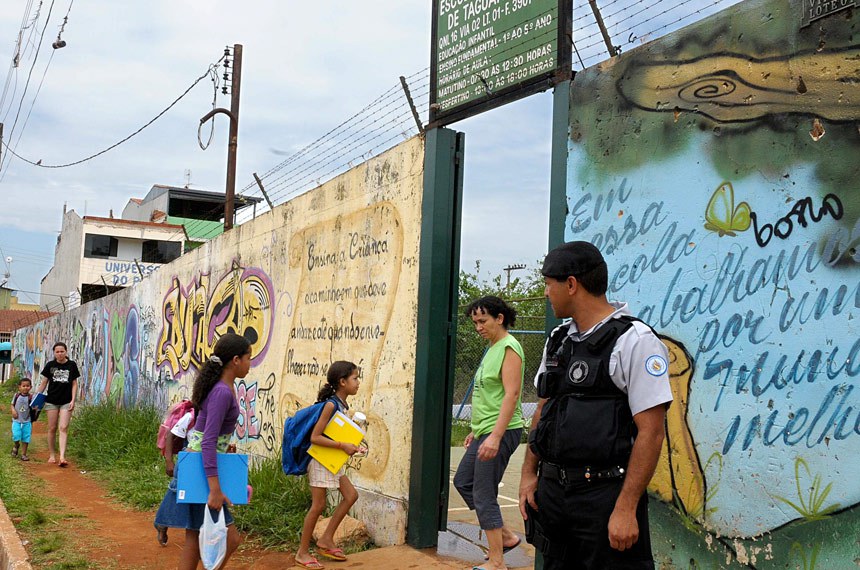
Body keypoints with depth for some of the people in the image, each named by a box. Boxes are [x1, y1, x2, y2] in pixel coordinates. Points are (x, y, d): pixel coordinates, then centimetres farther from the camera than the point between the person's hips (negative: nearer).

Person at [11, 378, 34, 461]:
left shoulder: (31, 397, -3)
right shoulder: (16, 395, 1)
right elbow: (12, 404, 10)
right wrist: (13, 410, -9)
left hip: (26, 421, 0)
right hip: (16, 420, 0)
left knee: (25, 438, 3)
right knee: (16, 436, -12)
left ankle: (23, 454, 16)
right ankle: (16, 445, 23)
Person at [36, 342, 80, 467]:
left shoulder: (72, 365, 1)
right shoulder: (50, 365, 2)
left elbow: (74, 384, 4)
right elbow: (43, 383, 7)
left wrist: (73, 400, -3)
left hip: (66, 402, -1)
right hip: (52, 401, 1)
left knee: (63, 428, -9)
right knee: (52, 428, 6)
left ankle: (62, 457, -15)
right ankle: (52, 455, 17)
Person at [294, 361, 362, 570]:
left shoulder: (342, 405, 5)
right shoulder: (331, 405, -21)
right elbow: (315, 437, -25)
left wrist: (349, 446, 1)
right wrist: (343, 446, -25)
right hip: (320, 459, -9)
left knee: (351, 495, 7)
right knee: (318, 505, -2)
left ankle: (326, 540, 16)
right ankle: (302, 552, 11)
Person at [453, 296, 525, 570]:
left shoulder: (509, 347, -14)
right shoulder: (492, 349, 15)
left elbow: (511, 394, -22)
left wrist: (495, 436, -27)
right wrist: (476, 431, 22)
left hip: (500, 432, -10)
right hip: (484, 431, 10)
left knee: (483, 495, -5)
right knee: (463, 481, 17)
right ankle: (506, 536, 24)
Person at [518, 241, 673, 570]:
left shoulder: (634, 341, -12)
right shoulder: (558, 340, 11)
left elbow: (650, 431, -16)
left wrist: (626, 508, -19)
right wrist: (529, 474, 11)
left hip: (605, 493, -7)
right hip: (551, 490, 7)